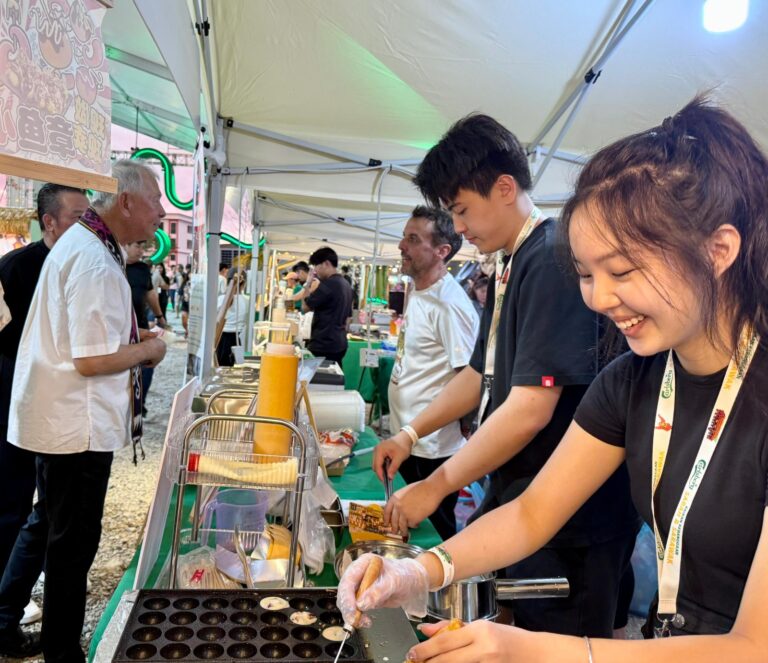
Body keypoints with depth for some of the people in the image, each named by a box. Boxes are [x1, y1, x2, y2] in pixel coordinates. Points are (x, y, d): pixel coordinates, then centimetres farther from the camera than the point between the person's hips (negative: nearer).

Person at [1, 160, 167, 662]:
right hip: (78, 425, -10)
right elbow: (92, 360, -28)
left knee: (46, 525, 25)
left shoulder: (80, 244, 9)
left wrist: (132, 338, 10)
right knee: (74, 543, 6)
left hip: (57, 417, 10)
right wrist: (149, 350, -12)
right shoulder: (95, 262, -24)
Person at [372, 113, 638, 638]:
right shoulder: (510, 268, 11)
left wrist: (437, 486, -16)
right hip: (516, 495, 9)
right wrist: (411, 435, 13)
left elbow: (531, 409, -25)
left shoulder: (554, 261, -19)